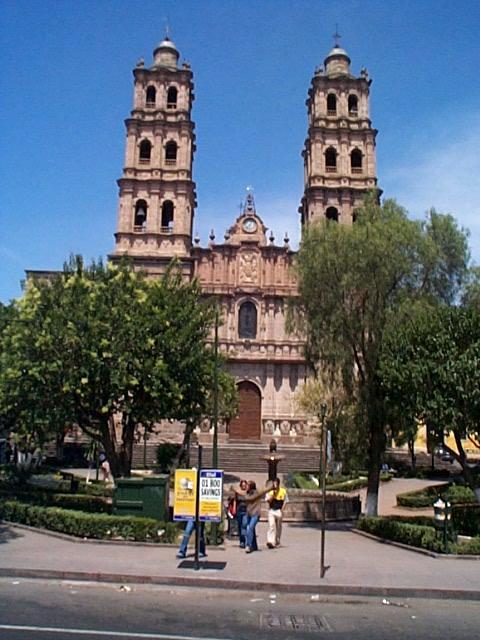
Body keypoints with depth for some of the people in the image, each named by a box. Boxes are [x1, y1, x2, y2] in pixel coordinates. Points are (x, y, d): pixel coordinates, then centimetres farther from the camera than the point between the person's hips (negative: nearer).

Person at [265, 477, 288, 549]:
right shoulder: (269, 491, 1)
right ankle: (270, 542, -23)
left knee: (278, 527, 10)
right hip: (271, 510, -1)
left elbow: (285, 501, 5)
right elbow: (269, 501, -8)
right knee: (271, 525, -16)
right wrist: (273, 493, -15)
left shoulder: (283, 491, 1)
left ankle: (277, 542, 25)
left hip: (279, 511, 1)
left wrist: (282, 510, -6)